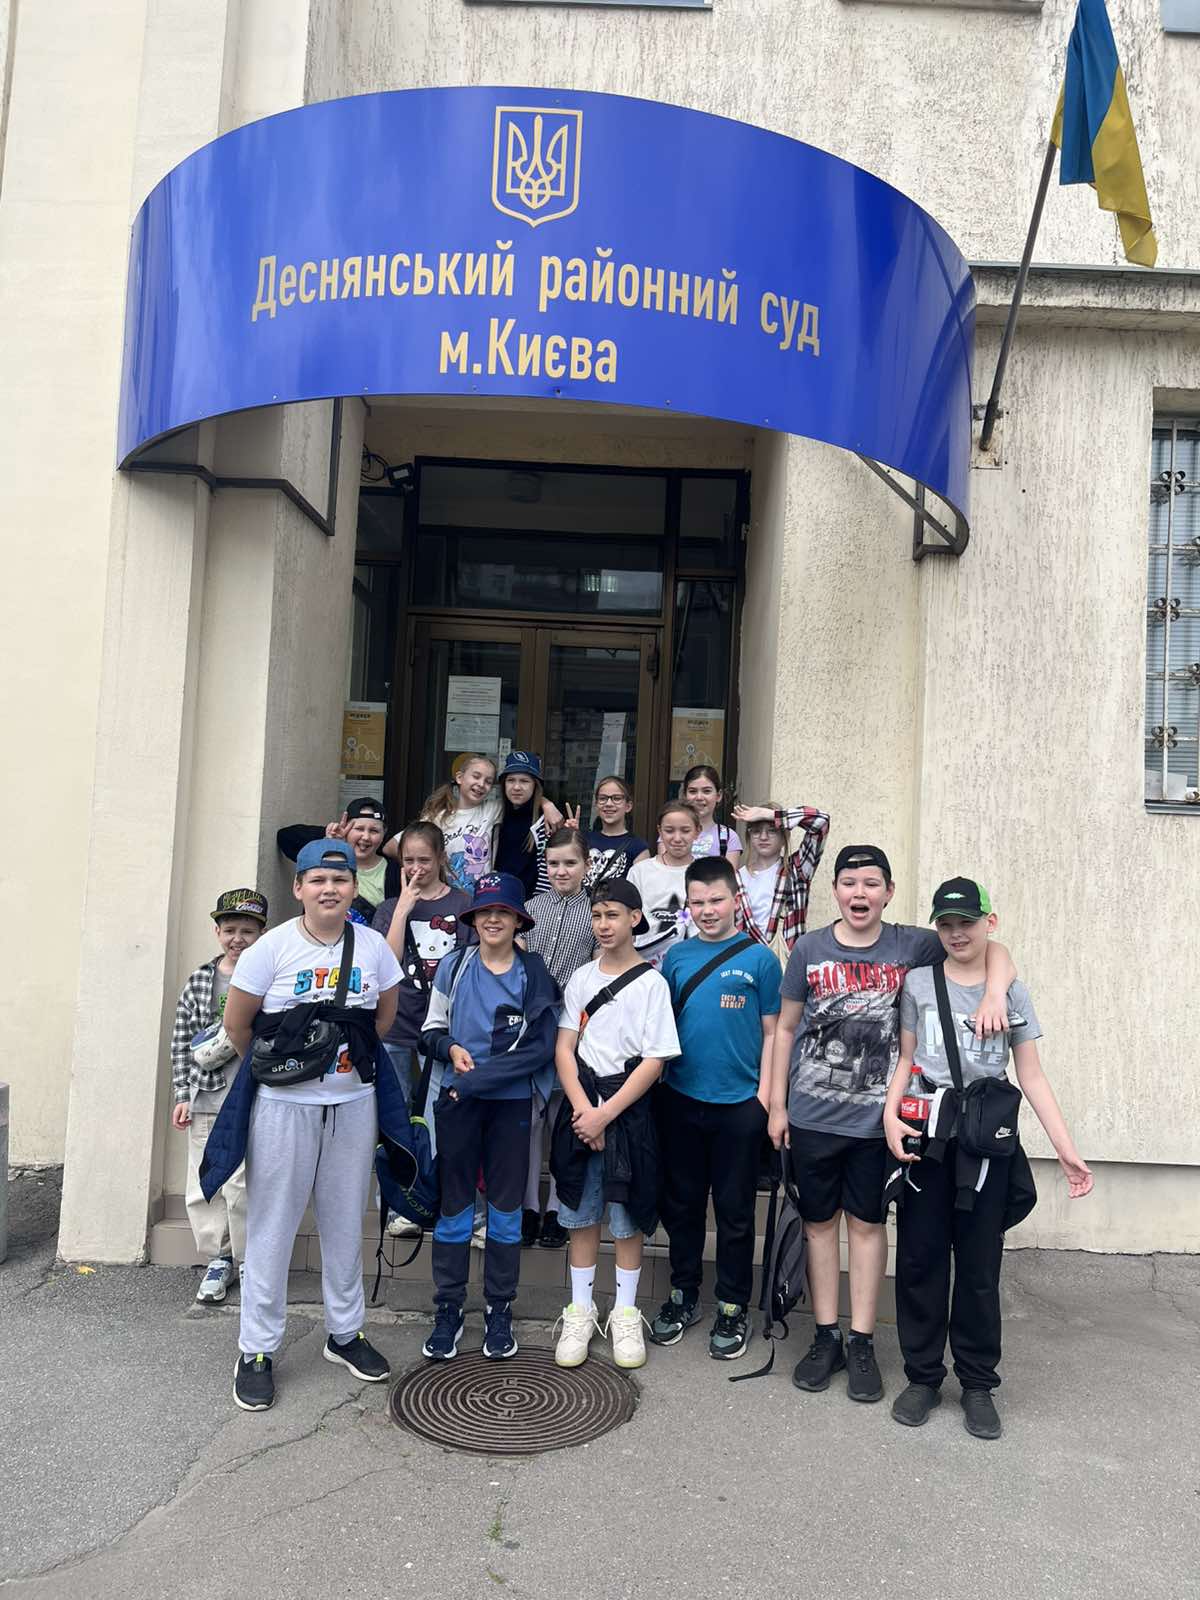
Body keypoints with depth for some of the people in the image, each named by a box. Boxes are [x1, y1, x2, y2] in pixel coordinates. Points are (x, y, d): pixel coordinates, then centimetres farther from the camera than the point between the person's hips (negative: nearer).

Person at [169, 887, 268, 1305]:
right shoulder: (200, 980, 6)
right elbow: (181, 1040, 9)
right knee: (204, 1186, 9)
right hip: (206, 1102, 4)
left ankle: (250, 1260, 18)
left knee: (242, 1186, -2)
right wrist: (182, 1095, 6)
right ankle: (219, 1259, 26)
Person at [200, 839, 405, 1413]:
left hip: (354, 1103, 3)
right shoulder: (272, 948, -10)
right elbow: (237, 1022, -1)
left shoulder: (373, 946, -2)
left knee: (345, 1223, 15)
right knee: (272, 1227, 5)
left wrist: (353, 1055, 9)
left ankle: (345, 1333, 32)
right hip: (284, 1106, -3)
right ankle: (257, 1349, 21)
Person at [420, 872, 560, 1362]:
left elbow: (539, 1049, -9)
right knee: (453, 1206, 8)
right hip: (458, 1101, 1)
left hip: (511, 1104, -1)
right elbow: (432, 1029, 9)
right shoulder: (454, 966, 2)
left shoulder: (535, 974, -3)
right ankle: (447, 1310, 20)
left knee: (506, 1207, 8)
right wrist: (452, 1049, -13)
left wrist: (477, 1078, -15)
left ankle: (499, 1310, 22)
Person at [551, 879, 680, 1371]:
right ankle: (580, 1313, 23)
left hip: (628, 1113, -3)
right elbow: (564, 1049, 3)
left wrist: (606, 1114, -13)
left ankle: (625, 1316, 22)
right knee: (581, 1216, 10)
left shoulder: (651, 983, -6)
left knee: (627, 1219, 7)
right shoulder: (580, 979, 6)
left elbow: (655, 1061, -10)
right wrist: (583, 1110, -10)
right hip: (581, 1110, 3)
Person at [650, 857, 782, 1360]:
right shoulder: (675, 957, 4)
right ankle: (682, 1295, 31)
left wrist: (765, 1092, -6)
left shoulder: (759, 958, -4)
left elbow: (772, 1032, -1)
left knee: (734, 1211, 9)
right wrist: (657, 1080, 6)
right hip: (679, 1098, 3)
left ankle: (733, 1308, 24)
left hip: (738, 1104, -3)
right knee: (681, 1204, 15)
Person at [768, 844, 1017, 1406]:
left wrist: (994, 994, -23)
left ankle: (862, 1344, 23)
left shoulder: (912, 946, -4)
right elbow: (786, 1029, 4)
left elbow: (992, 949, -1)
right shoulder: (809, 949, -2)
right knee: (819, 1223, 10)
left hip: (875, 1120, -1)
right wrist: (777, 1106, 4)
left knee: (867, 1224, 10)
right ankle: (826, 1339, 25)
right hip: (812, 1117, 1)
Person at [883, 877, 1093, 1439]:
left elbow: (1033, 1078, 5)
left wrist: (1067, 1151, -1)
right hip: (924, 1138, 0)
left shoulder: (1012, 994, 6)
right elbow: (905, 1057, 5)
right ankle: (922, 1376, 21)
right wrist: (890, 1114, -11)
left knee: (979, 1266, 6)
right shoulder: (918, 983, 4)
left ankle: (977, 1383, 22)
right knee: (919, 1259, 6)